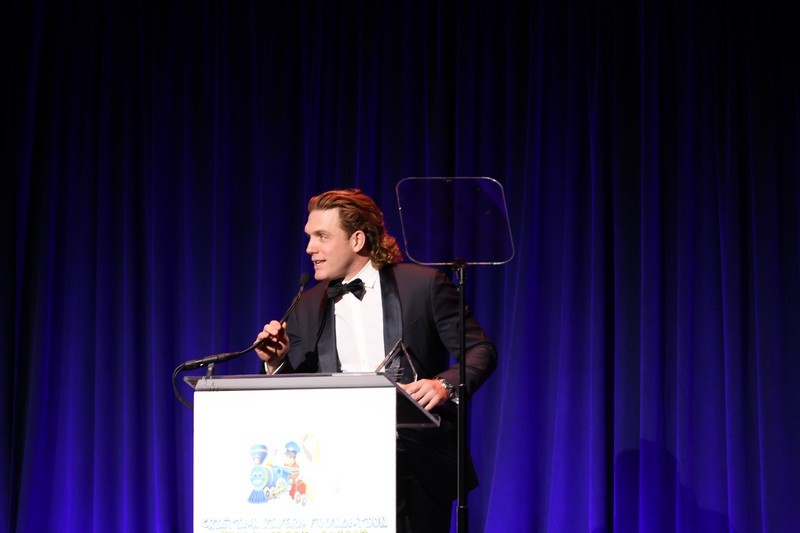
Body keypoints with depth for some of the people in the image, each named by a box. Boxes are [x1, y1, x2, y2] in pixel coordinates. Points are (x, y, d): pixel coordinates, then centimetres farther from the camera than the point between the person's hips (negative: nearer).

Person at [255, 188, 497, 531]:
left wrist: (445, 385, -21)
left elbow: (480, 350, -3)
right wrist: (276, 362, -9)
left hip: (420, 464, -3)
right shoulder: (307, 308, 11)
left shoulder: (422, 285, -1)